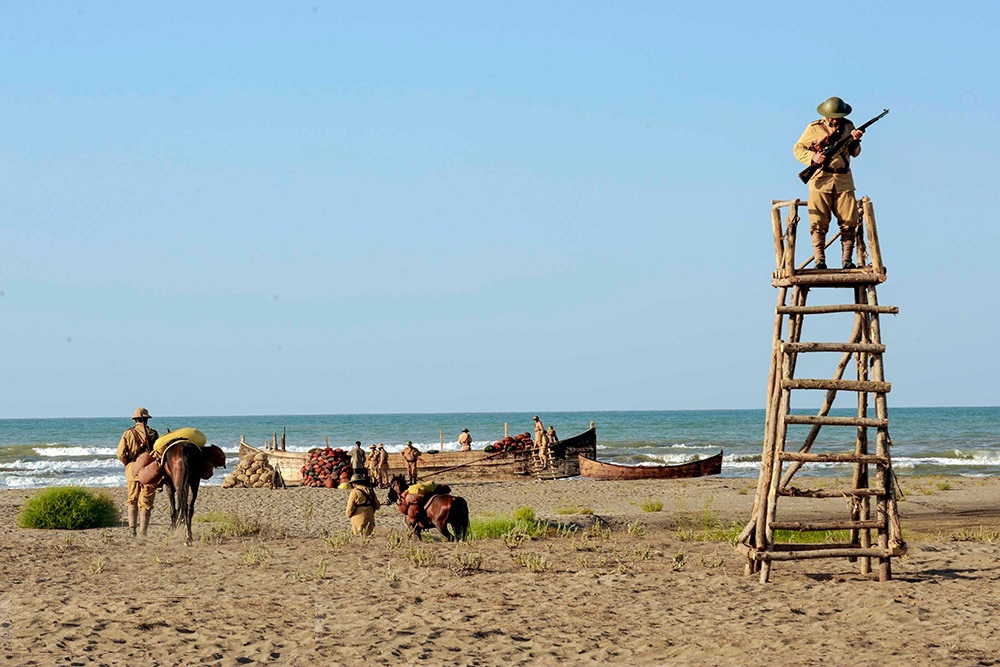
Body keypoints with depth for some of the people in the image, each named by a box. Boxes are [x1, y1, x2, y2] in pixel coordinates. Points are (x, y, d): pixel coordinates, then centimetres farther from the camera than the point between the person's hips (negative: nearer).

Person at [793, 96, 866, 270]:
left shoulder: (848, 126, 11)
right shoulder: (814, 128, 2)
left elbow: (855, 153, 15)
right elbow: (797, 149, 5)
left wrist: (854, 140, -6)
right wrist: (812, 157, -12)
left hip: (844, 181, 3)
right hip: (821, 181, -3)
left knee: (849, 223, -4)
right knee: (818, 224, -9)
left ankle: (847, 260, 1)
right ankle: (820, 261, -9)